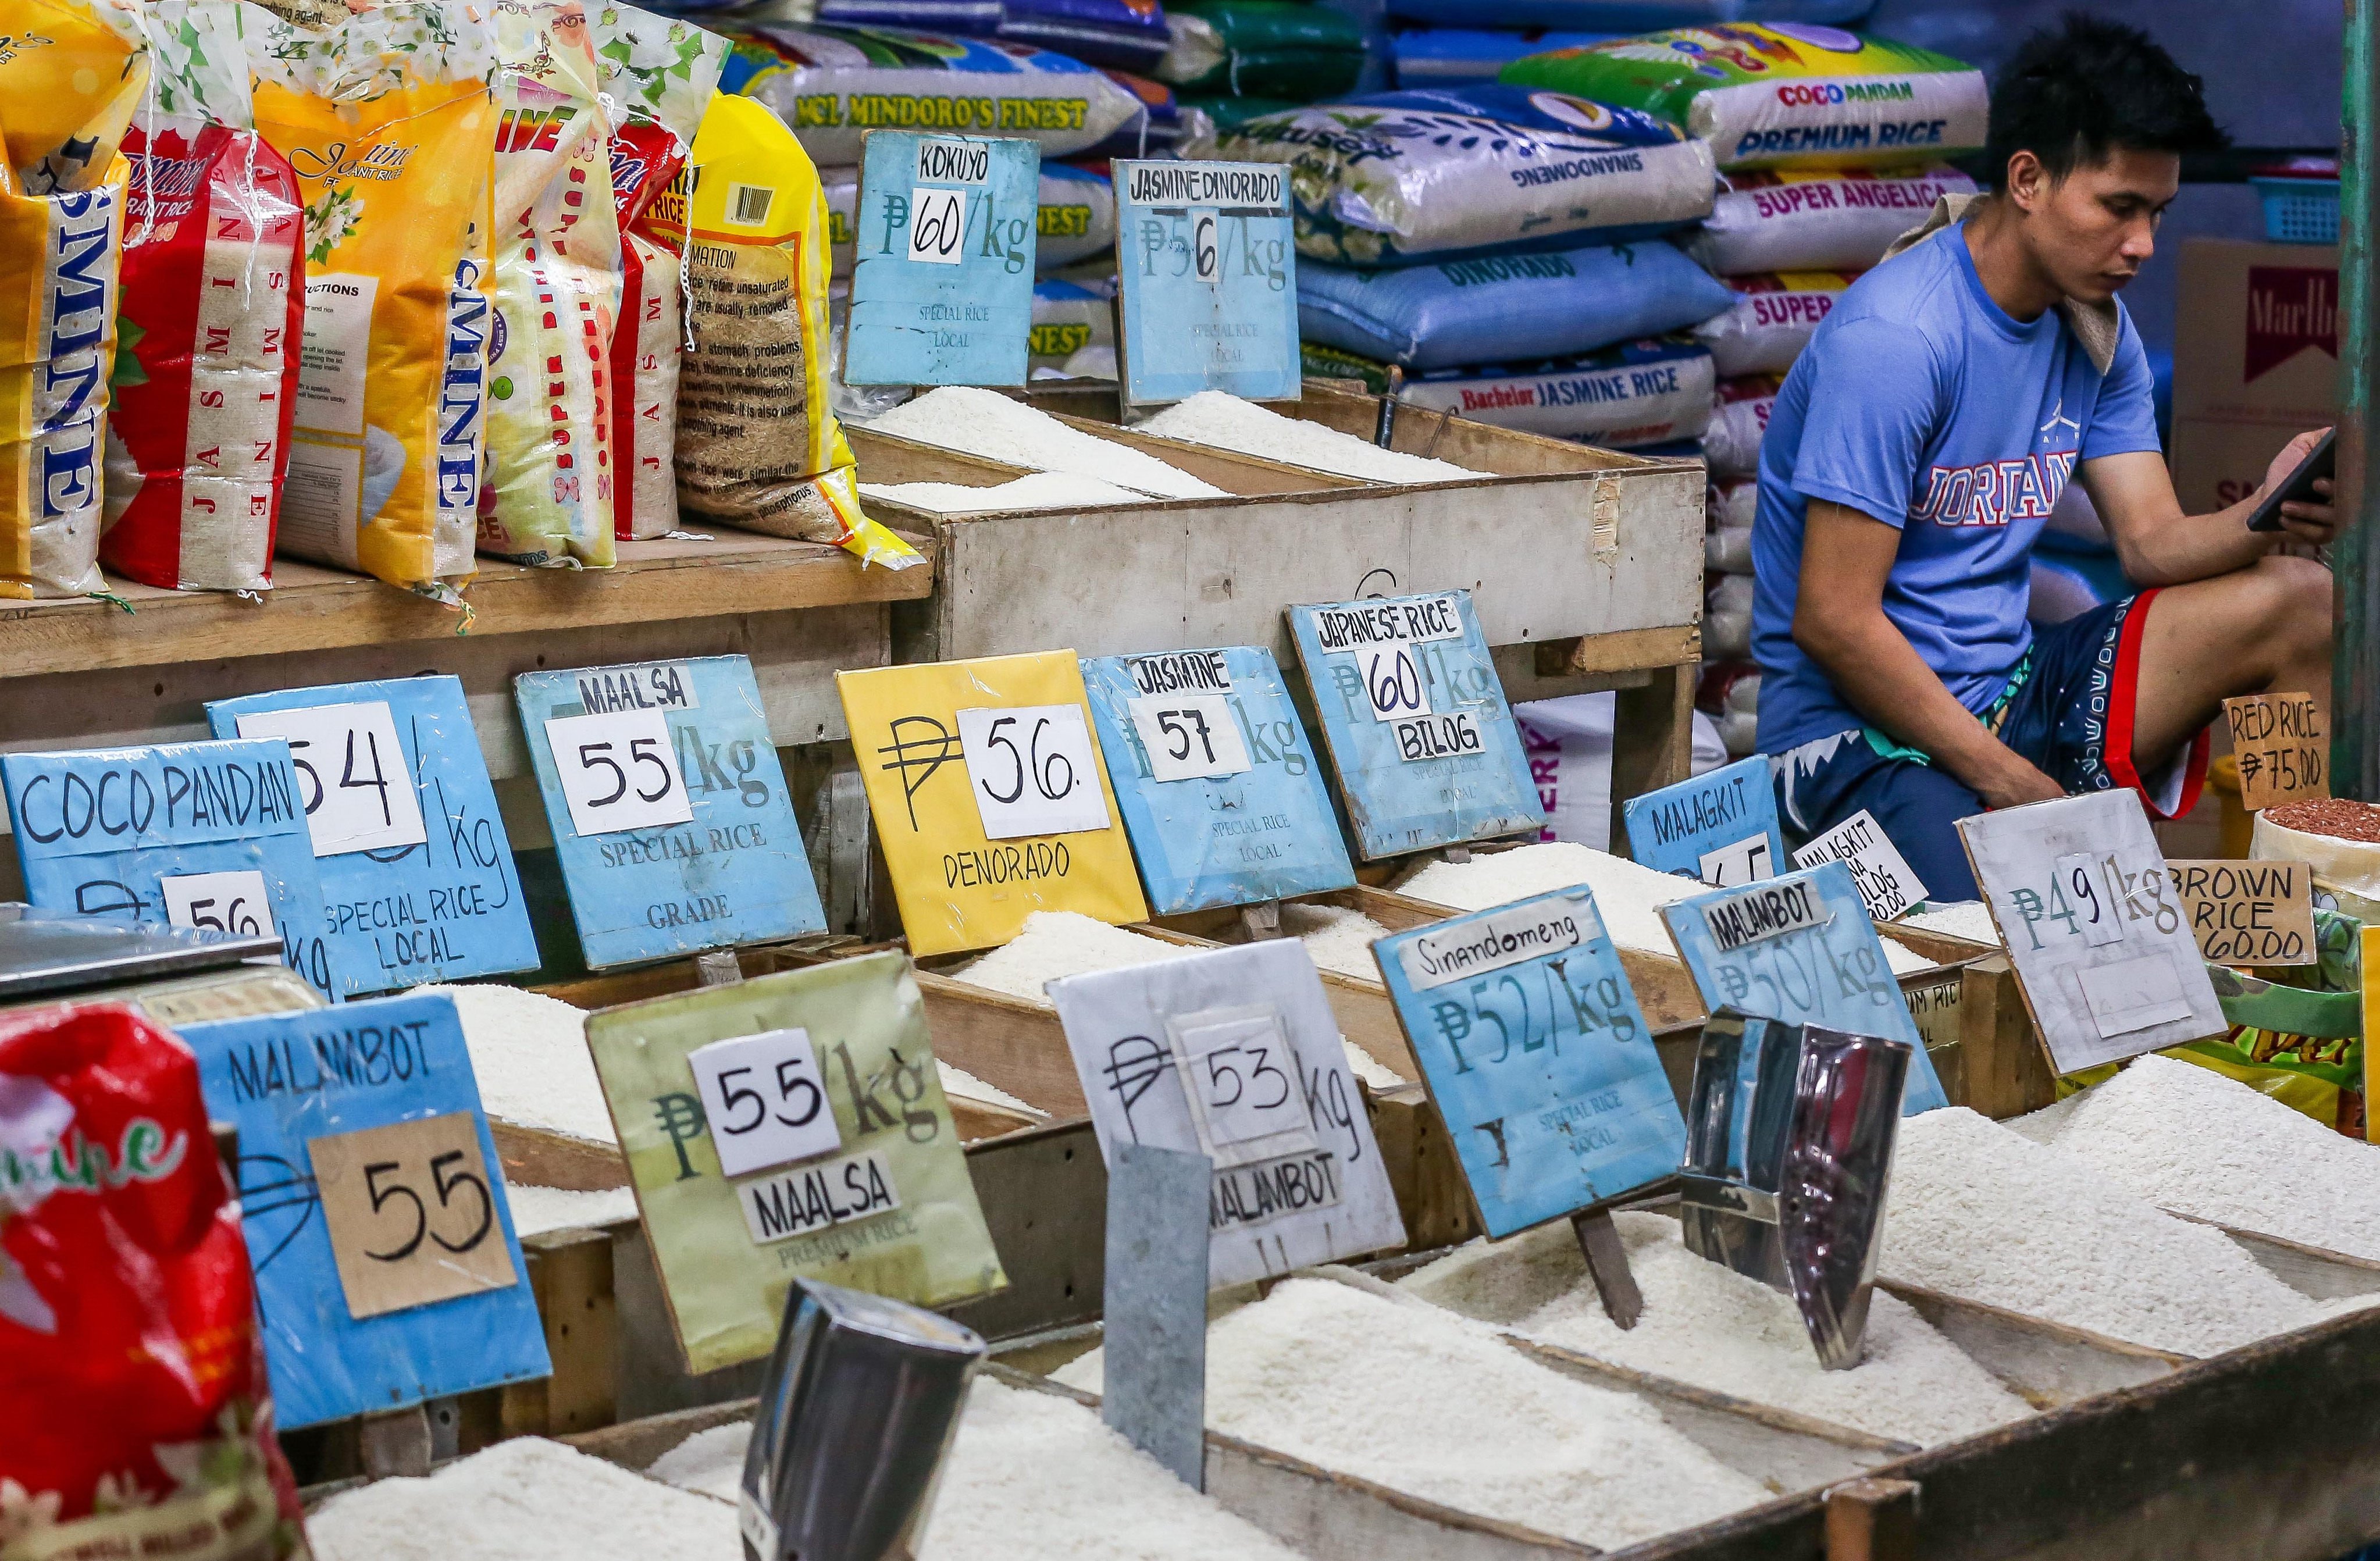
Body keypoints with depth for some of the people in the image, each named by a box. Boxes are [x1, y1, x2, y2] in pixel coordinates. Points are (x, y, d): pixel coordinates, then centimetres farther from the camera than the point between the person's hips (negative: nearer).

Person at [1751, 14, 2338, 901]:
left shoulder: (2093, 326, 8)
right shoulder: (1892, 339, -20)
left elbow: (2151, 544, 5)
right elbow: (1832, 622, -21)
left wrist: (2267, 518, -18)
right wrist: (2008, 781, -19)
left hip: (2012, 687, 9)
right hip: (1864, 729, -8)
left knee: (2298, 601, -4)